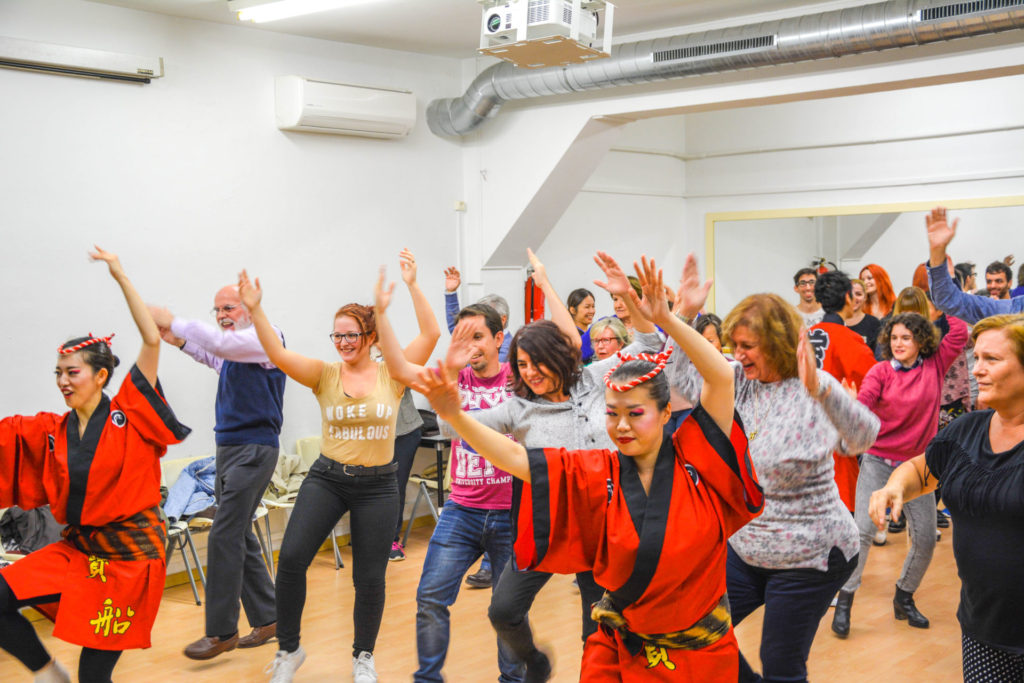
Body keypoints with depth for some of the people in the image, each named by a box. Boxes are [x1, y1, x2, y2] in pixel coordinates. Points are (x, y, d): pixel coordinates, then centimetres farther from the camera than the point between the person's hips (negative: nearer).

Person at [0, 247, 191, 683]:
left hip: (130, 554, -5)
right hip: (76, 549, 5)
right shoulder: (51, 432, 6)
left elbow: (152, 339, -14)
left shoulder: (130, 417, -8)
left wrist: (121, 277, -12)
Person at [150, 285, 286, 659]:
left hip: (253, 449, -10)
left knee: (224, 536, -11)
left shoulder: (267, 337, -10)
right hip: (229, 447, 10)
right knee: (239, 536, 11)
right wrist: (181, 342, 24)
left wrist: (172, 321, -20)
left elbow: (222, 343, -26)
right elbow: (217, 358, 39)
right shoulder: (234, 349, 18)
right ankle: (267, 619, 20)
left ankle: (222, 632, -4)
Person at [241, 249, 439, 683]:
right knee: (291, 557, -13)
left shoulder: (392, 373, -3)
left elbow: (430, 334, -14)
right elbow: (278, 354, -14)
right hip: (326, 478, 1)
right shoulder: (325, 375, -1)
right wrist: (255, 309, -25)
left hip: (377, 485, 0)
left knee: (370, 577, 5)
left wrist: (412, 286, -20)